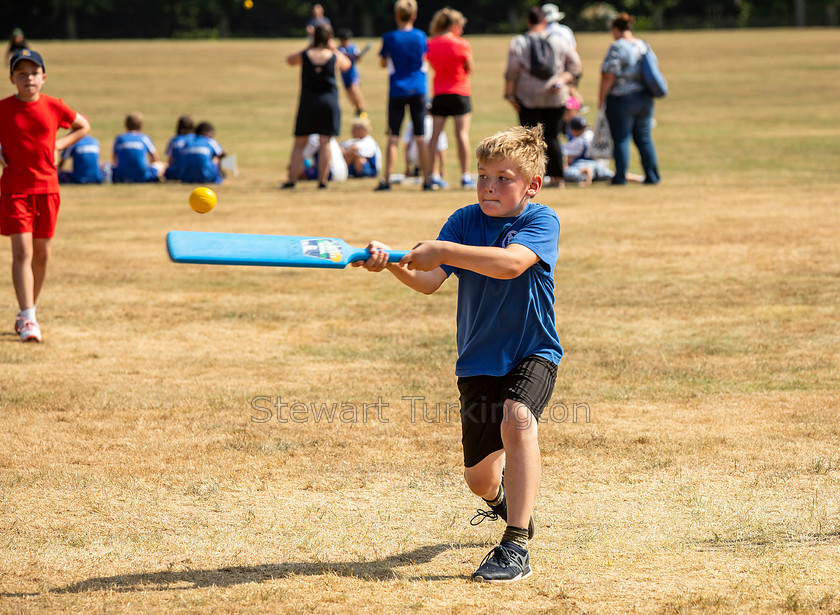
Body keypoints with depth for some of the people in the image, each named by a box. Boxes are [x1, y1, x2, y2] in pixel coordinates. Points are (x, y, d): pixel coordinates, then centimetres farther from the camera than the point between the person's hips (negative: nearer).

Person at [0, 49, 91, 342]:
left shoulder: (54, 107, 0)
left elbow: (83, 126, 16)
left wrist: (58, 144, 3)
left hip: (47, 188, 3)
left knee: (42, 254, 9)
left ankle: (28, 312, 26)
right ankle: (28, 319, -17)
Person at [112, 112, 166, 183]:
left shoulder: (119, 138, 12)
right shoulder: (144, 138, 11)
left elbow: (115, 161, 21)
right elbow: (156, 160, 21)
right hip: (143, 177, -1)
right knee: (163, 165, 23)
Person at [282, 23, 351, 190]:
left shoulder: (304, 56, -4)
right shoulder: (334, 57, -3)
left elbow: (290, 60, 18)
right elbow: (346, 65, 20)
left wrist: (308, 48, 18)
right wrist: (334, 49, 24)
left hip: (308, 103, 0)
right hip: (329, 102, 0)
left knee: (299, 143, 8)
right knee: (325, 142, 0)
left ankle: (292, 179, 4)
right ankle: (322, 180, -4)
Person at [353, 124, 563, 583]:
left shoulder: (541, 221, -13)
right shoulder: (465, 221, -3)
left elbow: (511, 263, -33)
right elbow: (429, 281, -13)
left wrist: (442, 250, -36)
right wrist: (394, 264, -33)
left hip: (533, 353, -4)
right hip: (478, 360, 4)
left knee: (516, 420, -35)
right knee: (479, 478, 8)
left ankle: (516, 547, -32)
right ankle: (502, 500, 49)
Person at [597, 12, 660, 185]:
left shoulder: (616, 48, -12)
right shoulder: (644, 46, 9)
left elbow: (608, 77, -16)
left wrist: (601, 100, -9)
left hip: (621, 100, -6)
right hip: (644, 99, 6)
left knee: (621, 139, 0)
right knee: (644, 138, 12)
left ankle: (621, 176, 1)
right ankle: (652, 176, 12)